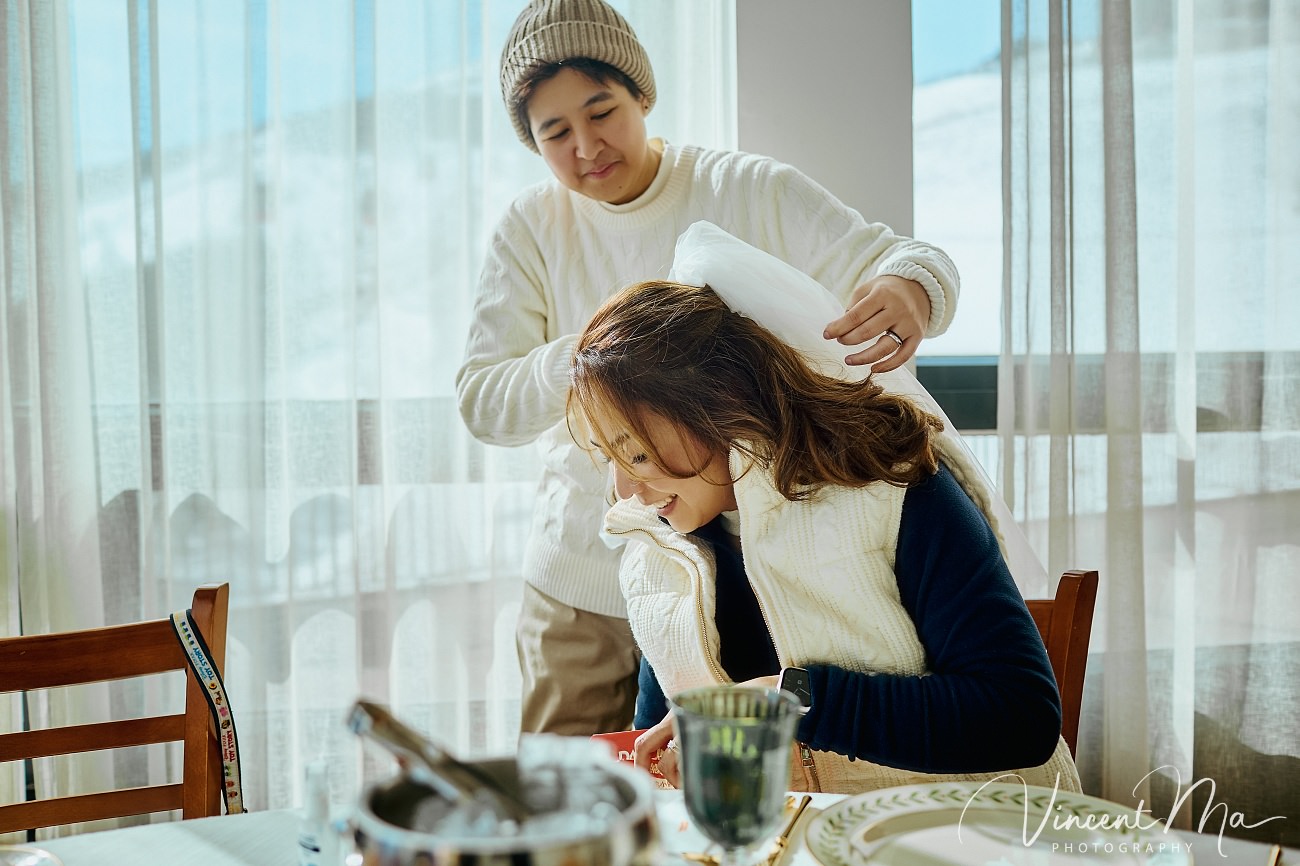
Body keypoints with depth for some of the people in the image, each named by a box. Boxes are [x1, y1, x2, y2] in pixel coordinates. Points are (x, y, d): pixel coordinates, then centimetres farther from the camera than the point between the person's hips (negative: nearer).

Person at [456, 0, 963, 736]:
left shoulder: (753, 194, -3)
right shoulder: (532, 227, 2)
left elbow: (905, 258, -9)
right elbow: (480, 401, -6)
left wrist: (909, 294, -34)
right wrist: (582, 357, -26)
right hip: (579, 588, 2)